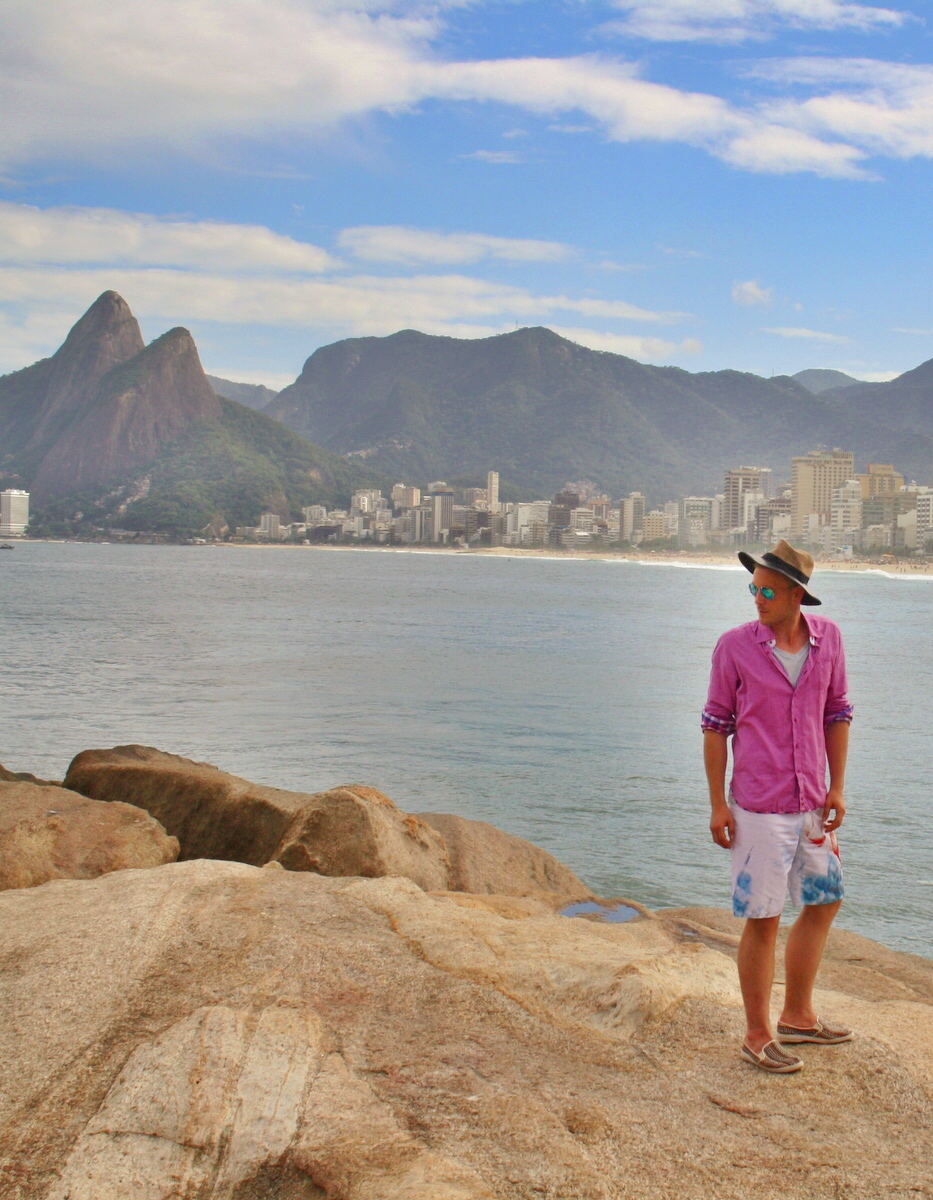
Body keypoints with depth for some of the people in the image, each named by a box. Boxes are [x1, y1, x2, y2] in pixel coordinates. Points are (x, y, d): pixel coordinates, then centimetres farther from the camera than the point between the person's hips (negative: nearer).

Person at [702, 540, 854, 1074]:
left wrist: (837, 788, 6)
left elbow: (836, 712, 10)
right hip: (759, 808, -5)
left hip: (811, 804, 6)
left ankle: (797, 1016, 34)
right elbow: (716, 724, -4)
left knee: (825, 901, 17)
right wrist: (718, 804, -7)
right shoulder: (735, 646, -10)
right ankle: (758, 1036, 17)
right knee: (763, 920, 1)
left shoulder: (828, 637, 1)